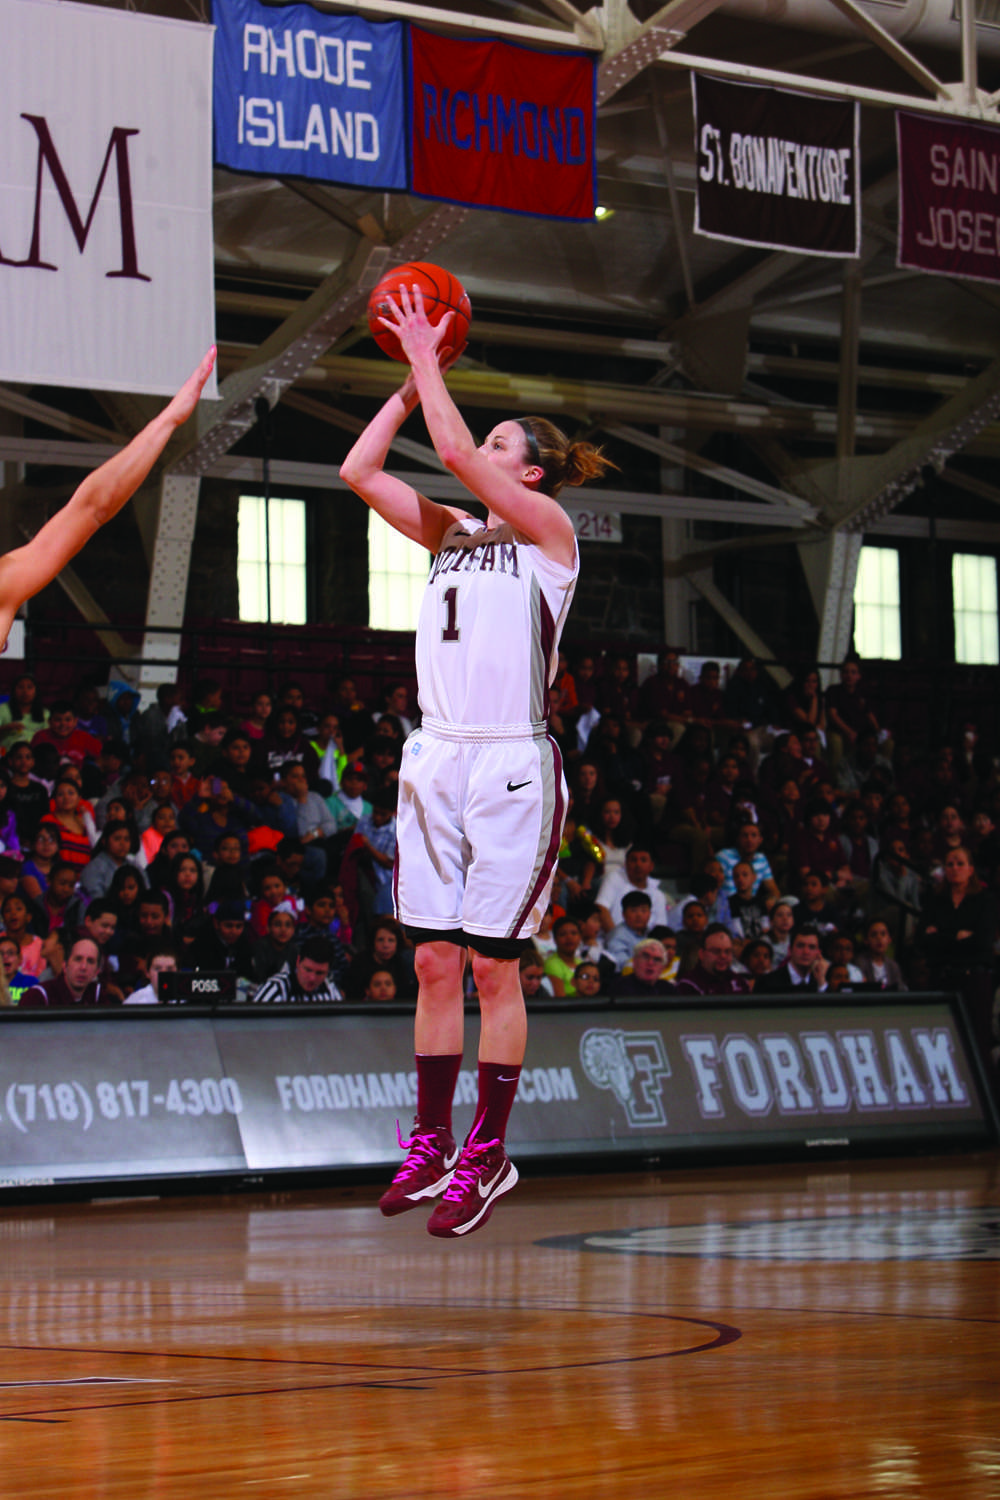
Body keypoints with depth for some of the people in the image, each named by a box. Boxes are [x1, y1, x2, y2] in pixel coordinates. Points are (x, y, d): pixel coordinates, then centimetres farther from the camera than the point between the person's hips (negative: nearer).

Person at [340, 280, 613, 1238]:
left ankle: (488, 1155, 4)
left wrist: (430, 361, -4)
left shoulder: (547, 530, -2)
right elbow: (360, 470, 12)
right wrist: (412, 379, 11)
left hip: (510, 767, -6)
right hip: (435, 761, 6)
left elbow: (454, 452, -14)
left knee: (492, 969, -3)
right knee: (434, 963, 6)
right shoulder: (451, 537, 16)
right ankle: (431, 1143, 13)